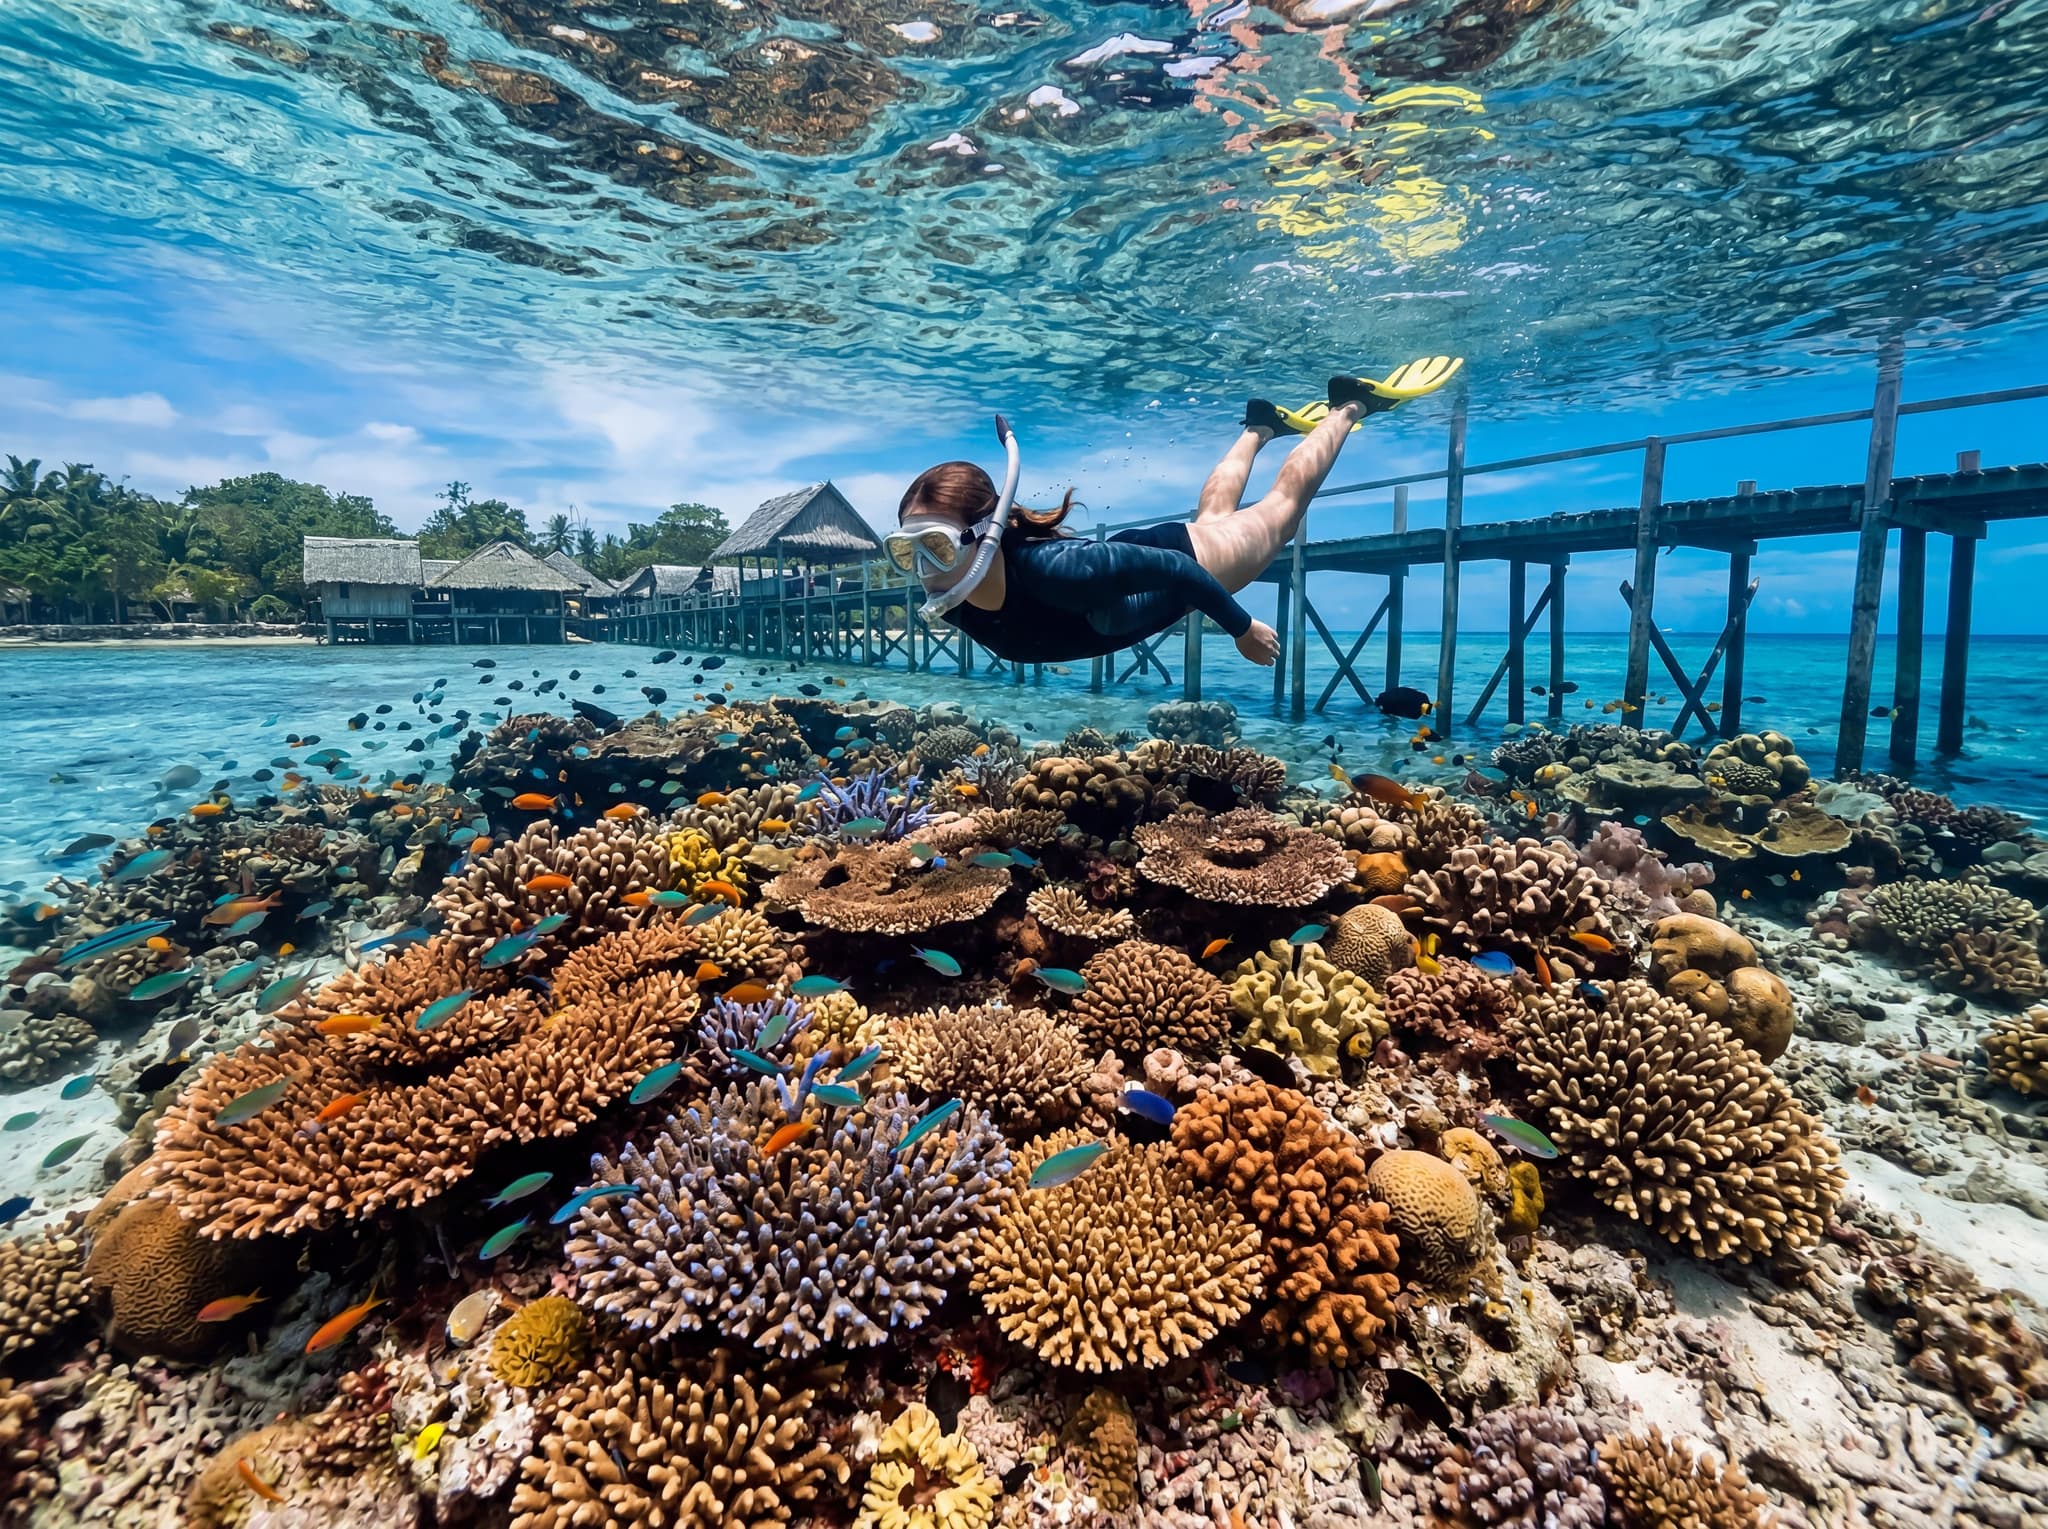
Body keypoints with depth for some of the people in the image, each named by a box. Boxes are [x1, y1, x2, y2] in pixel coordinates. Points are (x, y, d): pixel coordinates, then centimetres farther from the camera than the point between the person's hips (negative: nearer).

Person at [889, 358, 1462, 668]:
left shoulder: (1052, 570, -48)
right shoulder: (950, 602, -28)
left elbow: (1172, 567, -34)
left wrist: (1243, 627, -21)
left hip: (1184, 557, -5)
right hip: (1129, 548, 5)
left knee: (1283, 503, 23)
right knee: (1212, 513, 36)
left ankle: (1352, 403, 46)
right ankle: (1261, 425, 62)